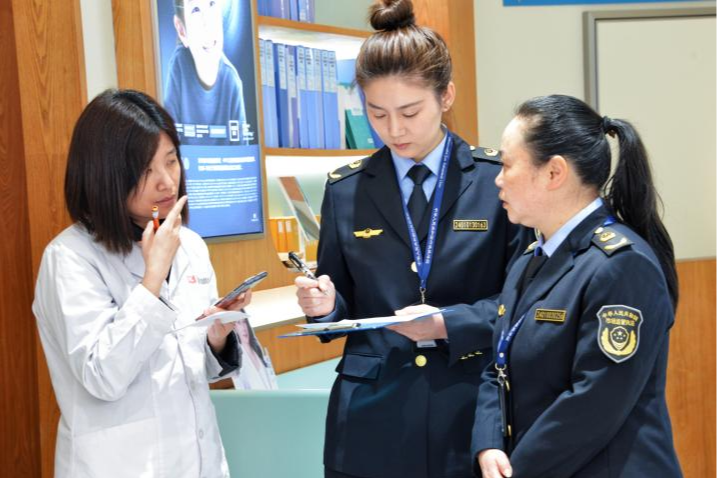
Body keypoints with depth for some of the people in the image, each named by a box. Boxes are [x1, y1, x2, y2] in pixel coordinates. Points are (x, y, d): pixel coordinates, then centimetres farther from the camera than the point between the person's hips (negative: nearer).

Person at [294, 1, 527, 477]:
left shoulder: (499, 179, -3)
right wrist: (325, 303, -12)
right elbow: (343, 309, 9)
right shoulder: (345, 190, 4)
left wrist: (448, 324, -17)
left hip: (473, 412, -1)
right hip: (372, 419, 2)